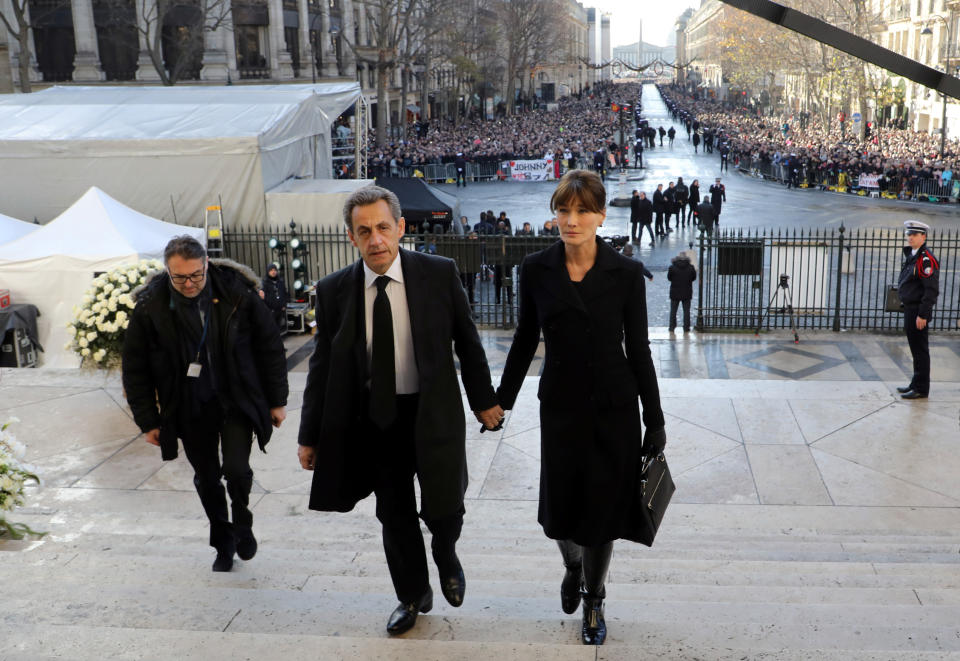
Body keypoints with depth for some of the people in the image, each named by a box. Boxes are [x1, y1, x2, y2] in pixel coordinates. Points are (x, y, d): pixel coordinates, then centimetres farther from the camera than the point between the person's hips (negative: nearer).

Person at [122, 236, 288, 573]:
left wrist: (276, 400, 1)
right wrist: (148, 421, 1)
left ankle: (242, 524, 18)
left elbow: (270, 346, -1)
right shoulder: (150, 306, -10)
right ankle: (224, 544, 32)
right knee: (206, 479, 11)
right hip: (189, 409, 2)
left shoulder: (238, 292, -11)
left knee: (237, 470, -14)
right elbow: (135, 368, 1)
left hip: (236, 400, -1)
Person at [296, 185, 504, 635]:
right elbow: (322, 366, 0)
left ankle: (445, 555, 39)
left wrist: (483, 400, 5)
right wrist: (310, 436, 2)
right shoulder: (334, 291, -5)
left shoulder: (440, 274, -10)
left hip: (433, 413, -2)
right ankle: (413, 597, 37)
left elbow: (467, 341, 1)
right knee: (394, 517, 13)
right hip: (373, 419, 2)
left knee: (443, 509, 2)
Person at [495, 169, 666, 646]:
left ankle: (593, 602, 32)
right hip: (560, 406, 2)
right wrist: (502, 400, 11)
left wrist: (655, 422, -3)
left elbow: (638, 349, -4)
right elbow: (525, 339, 7)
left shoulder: (626, 273, -9)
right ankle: (572, 566, 43)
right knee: (558, 512, 7)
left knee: (602, 510, 7)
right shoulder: (536, 270, -4)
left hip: (614, 408, -1)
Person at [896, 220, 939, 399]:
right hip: (910, 309, 10)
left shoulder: (927, 259, -18)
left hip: (918, 311, -10)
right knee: (915, 349, 17)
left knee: (920, 350, -2)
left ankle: (921, 389, 5)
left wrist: (922, 315, -22)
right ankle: (916, 384, 27)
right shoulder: (911, 255, 12)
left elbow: (931, 290, -21)